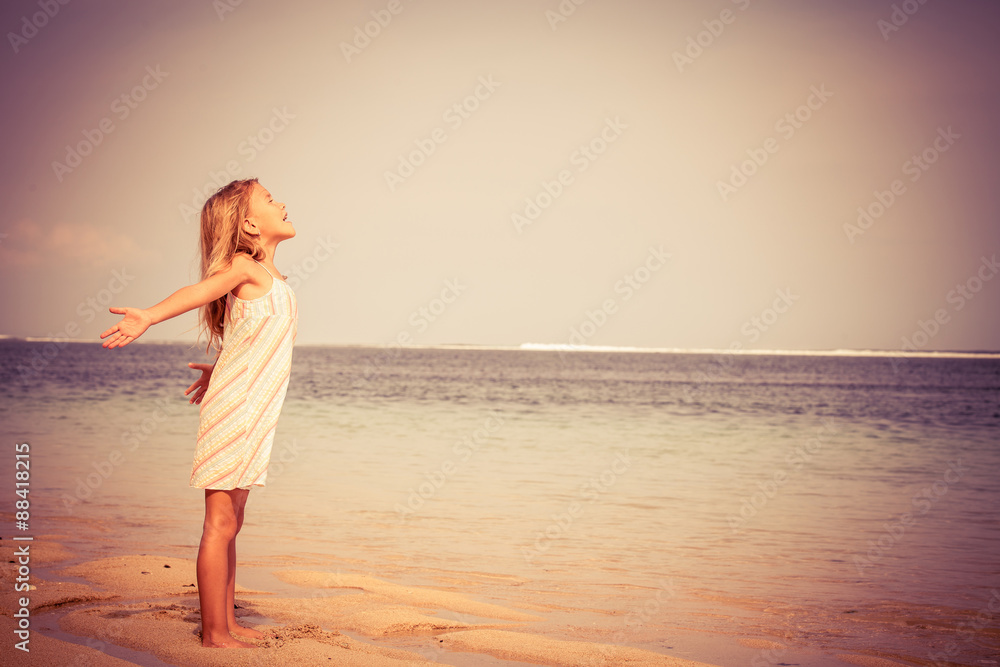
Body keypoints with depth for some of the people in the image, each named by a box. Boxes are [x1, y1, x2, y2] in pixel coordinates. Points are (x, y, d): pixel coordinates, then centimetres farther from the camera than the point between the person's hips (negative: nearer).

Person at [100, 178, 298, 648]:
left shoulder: (266, 275, 16)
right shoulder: (244, 266, -10)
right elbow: (199, 291, -28)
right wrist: (149, 317, -44)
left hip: (252, 415, 9)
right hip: (235, 409, -9)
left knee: (230, 522, 14)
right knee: (220, 523, -5)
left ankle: (226, 622, 22)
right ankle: (213, 632, -1)